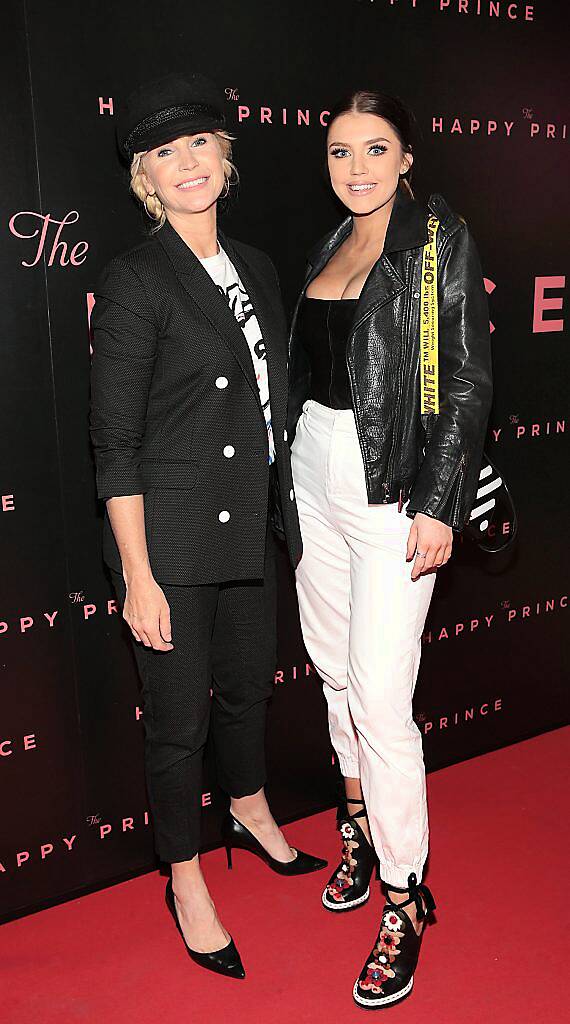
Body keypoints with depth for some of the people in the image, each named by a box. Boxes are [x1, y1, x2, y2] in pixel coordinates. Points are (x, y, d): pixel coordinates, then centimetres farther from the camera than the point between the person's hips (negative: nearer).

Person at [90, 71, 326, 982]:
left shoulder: (255, 269, 8)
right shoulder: (134, 282, -13)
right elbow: (115, 445, -15)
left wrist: (286, 513, 13)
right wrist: (138, 579, -17)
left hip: (252, 527, 7)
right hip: (171, 539, -6)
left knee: (249, 682, 23)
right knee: (180, 717, 8)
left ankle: (250, 815, 49)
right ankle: (186, 881, 30)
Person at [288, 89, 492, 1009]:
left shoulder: (441, 239, -6)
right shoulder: (329, 247, 14)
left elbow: (469, 381, -10)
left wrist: (438, 505, -16)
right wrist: (297, 464, 15)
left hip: (395, 484, -7)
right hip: (316, 467, 7)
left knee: (380, 698, -7)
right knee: (334, 662, 15)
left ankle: (404, 896, 11)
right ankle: (360, 822, 37)